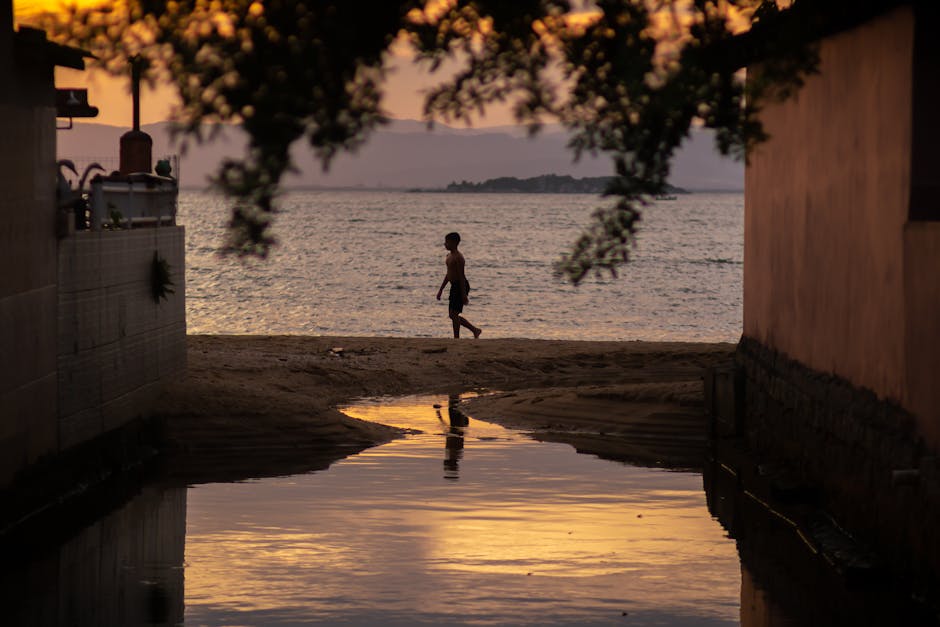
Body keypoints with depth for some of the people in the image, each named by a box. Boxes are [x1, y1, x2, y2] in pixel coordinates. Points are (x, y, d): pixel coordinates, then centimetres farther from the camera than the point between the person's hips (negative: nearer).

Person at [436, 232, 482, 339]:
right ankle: (475, 330, 22)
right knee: (453, 315, 12)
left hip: (461, 286, -10)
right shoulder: (449, 256, 13)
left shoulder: (458, 258, -17)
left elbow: (461, 277, -20)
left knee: (454, 314, -8)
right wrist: (441, 289, 22)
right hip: (454, 286, 10)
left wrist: (464, 294, -21)